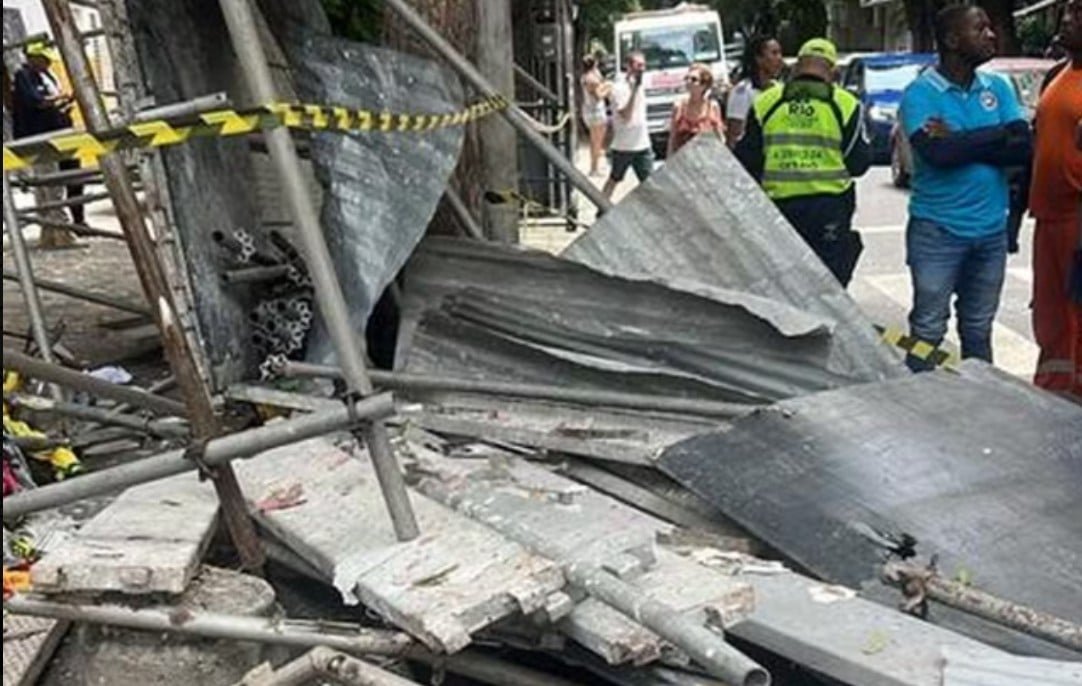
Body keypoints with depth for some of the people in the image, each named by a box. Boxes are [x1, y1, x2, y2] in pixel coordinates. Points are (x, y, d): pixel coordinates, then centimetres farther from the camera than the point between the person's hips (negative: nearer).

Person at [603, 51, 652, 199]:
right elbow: (625, 115, -25)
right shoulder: (619, 88, -15)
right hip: (623, 146, -6)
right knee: (614, 179, 9)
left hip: (642, 146, 6)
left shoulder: (639, 86, 9)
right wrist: (634, 90, -28)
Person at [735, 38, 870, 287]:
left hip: (778, 205, 2)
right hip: (829, 208, -2)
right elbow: (859, 163, -1)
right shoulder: (846, 105, -3)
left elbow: (747, 161, 3)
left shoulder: (765, 103, 2)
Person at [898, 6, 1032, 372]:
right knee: (927, 330, -1)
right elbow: (936, 153, -23)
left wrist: (958, 142, -13)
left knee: (978, 332, 14)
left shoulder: (998, 88, 8)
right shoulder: (921, 92, -7)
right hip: (937, 231, -5)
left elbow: (1024, 147, -5)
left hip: (991, 229, 5)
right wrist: (996, 135, -10)